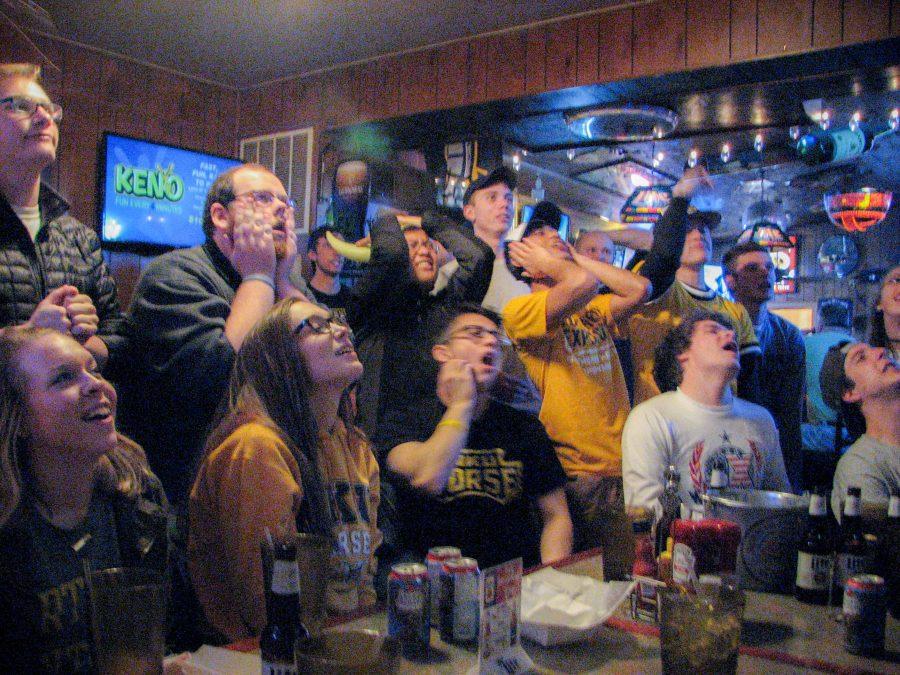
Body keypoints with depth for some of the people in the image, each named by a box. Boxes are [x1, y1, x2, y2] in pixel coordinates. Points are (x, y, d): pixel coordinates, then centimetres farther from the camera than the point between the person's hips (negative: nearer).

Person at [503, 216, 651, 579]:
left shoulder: (595, 309, 15)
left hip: (625, 467, 6)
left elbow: (640, 288, -1)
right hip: (577, 475, -6)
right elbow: (583, 283, -24)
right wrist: (545, 259, -5)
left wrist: (576, 256, 6)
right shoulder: (520, 310, -8)